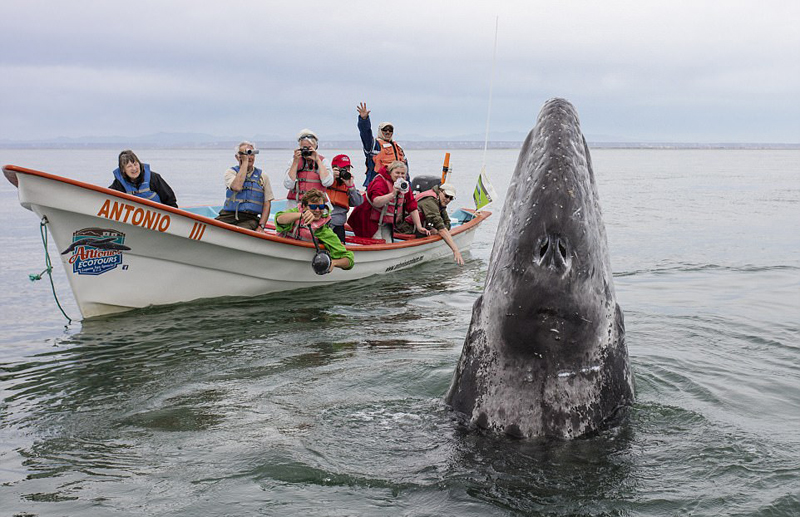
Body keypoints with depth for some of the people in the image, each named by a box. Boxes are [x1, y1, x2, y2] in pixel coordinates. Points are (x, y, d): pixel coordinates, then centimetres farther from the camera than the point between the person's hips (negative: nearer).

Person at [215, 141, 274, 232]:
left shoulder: (262, 176, 13)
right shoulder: (231, 172, 8)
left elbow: (267, 204, 10)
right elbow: (237, 187, -15)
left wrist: (261, 226, -5)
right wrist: (245, 162, -7)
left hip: (250, 219, 0)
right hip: (228, 216, 0)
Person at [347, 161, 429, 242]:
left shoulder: (405, 185, 4)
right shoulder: (380, 182, -19)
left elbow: (412, 207, 5)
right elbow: (376, 202, -35)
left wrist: (419, 227, 0)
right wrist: (393, 194, -46)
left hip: (387, 223, 7)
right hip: (372, 220, -7)